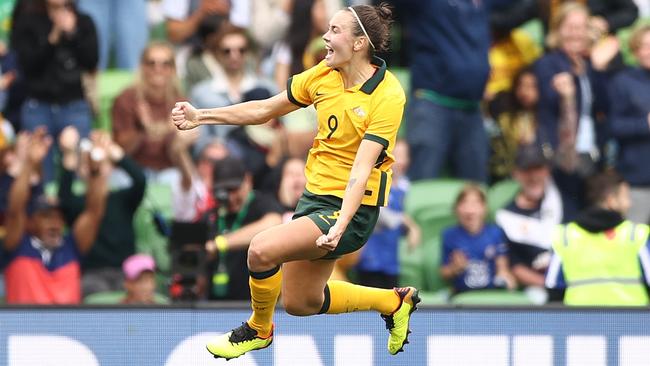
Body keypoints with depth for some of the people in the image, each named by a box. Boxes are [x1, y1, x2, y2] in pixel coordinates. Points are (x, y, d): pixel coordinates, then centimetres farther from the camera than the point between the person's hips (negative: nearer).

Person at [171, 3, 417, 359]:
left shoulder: (387, 96, -20)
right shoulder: (323, 75, -1)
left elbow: (362, 167, -28)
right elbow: (264, 109, 10)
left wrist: (339, 226, -37)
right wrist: (202, 116, 6)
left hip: (351, 207, -8)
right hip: (314, 196, 8)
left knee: (263, 249, -25)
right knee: (299, 302, 16)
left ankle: (258, 330, 5)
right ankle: (395, 302, 36)